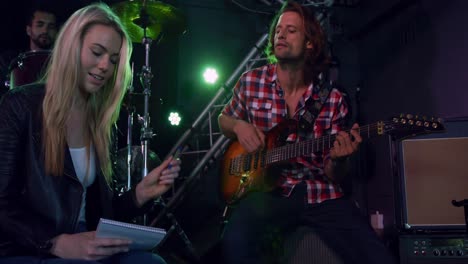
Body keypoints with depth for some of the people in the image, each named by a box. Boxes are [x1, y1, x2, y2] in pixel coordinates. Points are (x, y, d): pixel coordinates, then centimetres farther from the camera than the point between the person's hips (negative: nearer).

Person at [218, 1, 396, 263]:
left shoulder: (332, 99, 1)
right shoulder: (250, 82, 2)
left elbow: (333, 175, 5)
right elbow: (224, 118, 20)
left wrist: (339, 159, -19)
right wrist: (239, 126, -3)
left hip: (321, 193, 1)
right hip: (267, 189, -1)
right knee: (236, 242, -33)